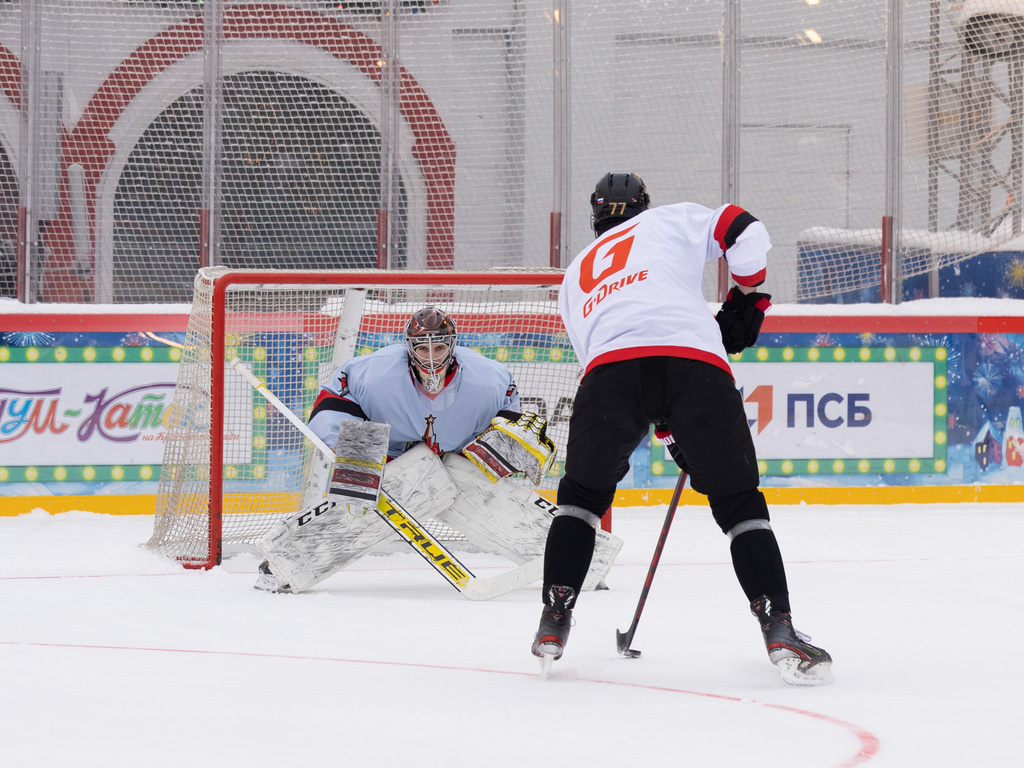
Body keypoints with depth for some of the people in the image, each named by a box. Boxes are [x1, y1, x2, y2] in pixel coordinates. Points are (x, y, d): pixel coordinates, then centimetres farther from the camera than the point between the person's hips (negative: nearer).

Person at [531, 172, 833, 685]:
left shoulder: (575, 277, 37)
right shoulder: (673, 220, 28)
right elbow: (745, 233, 13)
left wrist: (669, 432, 35)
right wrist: (745, 299, 31)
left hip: (610, 368, 2)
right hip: (695, 362, -2)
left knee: (582, 494, 26)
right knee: (739, 503, 9)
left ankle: (553, 622, 19)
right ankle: (778, 630, -5)